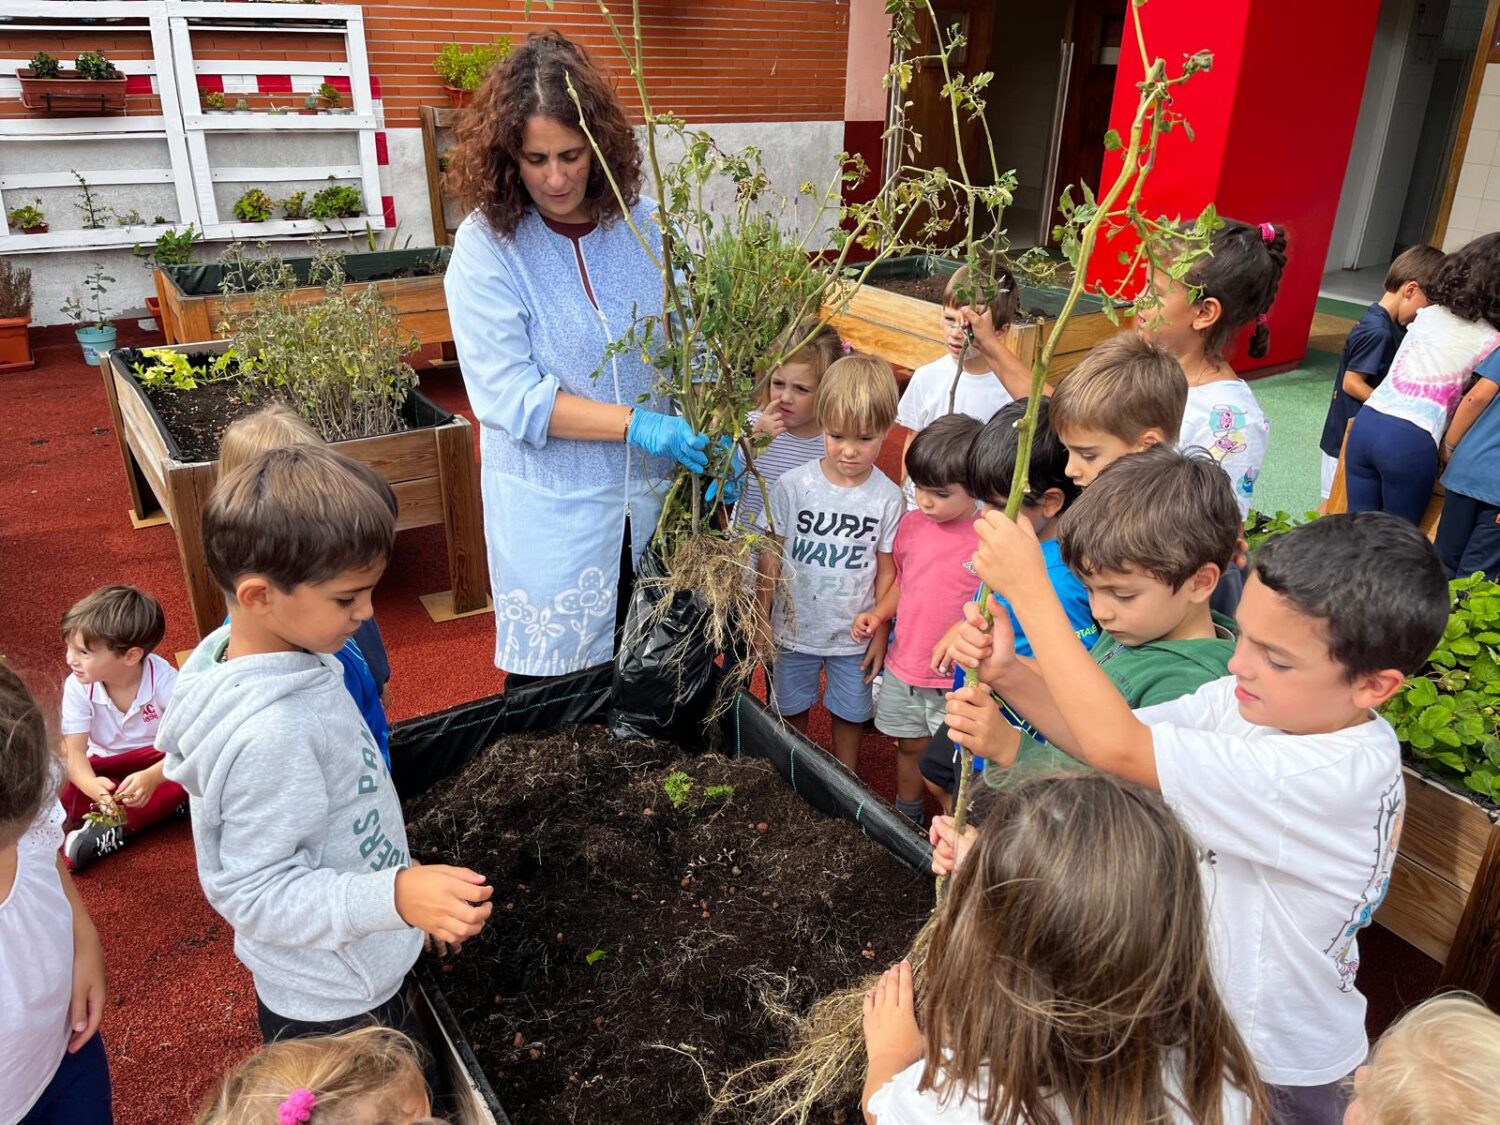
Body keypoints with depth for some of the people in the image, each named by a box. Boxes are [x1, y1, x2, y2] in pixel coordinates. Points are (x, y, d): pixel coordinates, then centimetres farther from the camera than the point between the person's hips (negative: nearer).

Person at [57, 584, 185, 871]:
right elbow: (73, 751, -20)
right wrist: (93, 786, -43)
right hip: (105, 768, 2)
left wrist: (152, 778, -46)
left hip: (158, 760, -2)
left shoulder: (163, 679, -23)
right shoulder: (77, 687, -16)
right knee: (60, 795, -27)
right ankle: (168, 805, -27)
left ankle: (109, 833, -30)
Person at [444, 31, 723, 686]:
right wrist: (635, 423, -24)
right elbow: (510, 396, -17)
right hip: (553, 510, -3)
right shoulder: (487, 245, -11)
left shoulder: (643, 223, -2)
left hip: (652, 497, 3)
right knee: (550, 688, 10)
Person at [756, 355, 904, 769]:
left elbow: (886, 569, -2)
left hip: (854, 635, 0)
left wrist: (879, 633, 0)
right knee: (790, 712, 18)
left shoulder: (887, 497, -11)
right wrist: (763, 616, -3)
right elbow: (773, 553, -5)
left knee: (850, 714, 17)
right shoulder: (793, 485, -13)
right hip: (794, 628, 0)